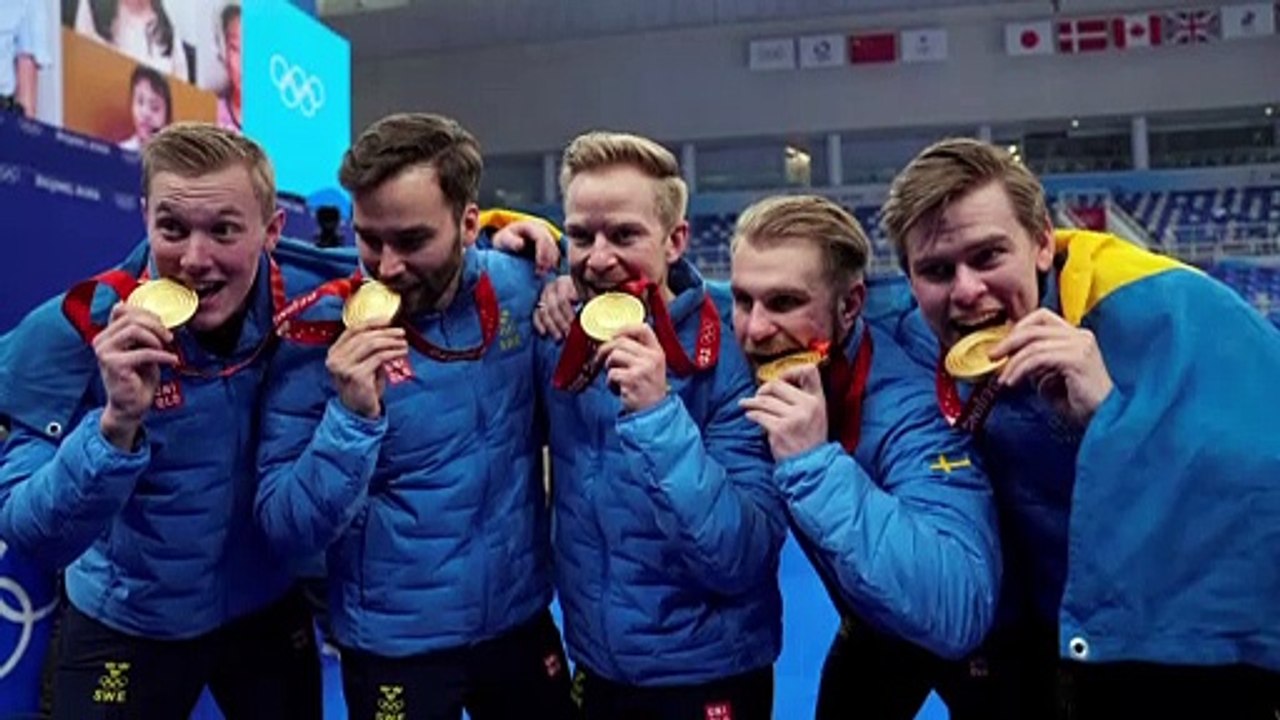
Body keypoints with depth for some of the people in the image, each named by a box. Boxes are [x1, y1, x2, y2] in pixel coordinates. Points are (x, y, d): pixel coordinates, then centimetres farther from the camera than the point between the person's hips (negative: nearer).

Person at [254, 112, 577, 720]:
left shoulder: (521, 289, -8)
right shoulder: (321, 332, -17)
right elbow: (286, 532, -16)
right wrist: (352, 416, -32)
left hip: (522, 619, 4)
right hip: (396, 645, -3)